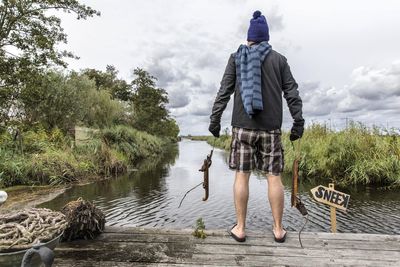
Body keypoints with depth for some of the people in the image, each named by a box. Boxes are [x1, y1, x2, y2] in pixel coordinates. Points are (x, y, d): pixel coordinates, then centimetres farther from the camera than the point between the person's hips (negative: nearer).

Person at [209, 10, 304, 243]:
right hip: (271, 127, 1)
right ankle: (278, 229, 15)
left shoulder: (236, 58, 8)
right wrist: (298, 121, 6)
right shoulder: (279, 59, 10)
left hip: (243, 125, 0)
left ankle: (240, 228, 12)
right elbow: (292, 93, 4)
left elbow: (224, 91, 1)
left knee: (242, 175, 4)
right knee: (274, 177, 6)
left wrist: (215, 119, 2)